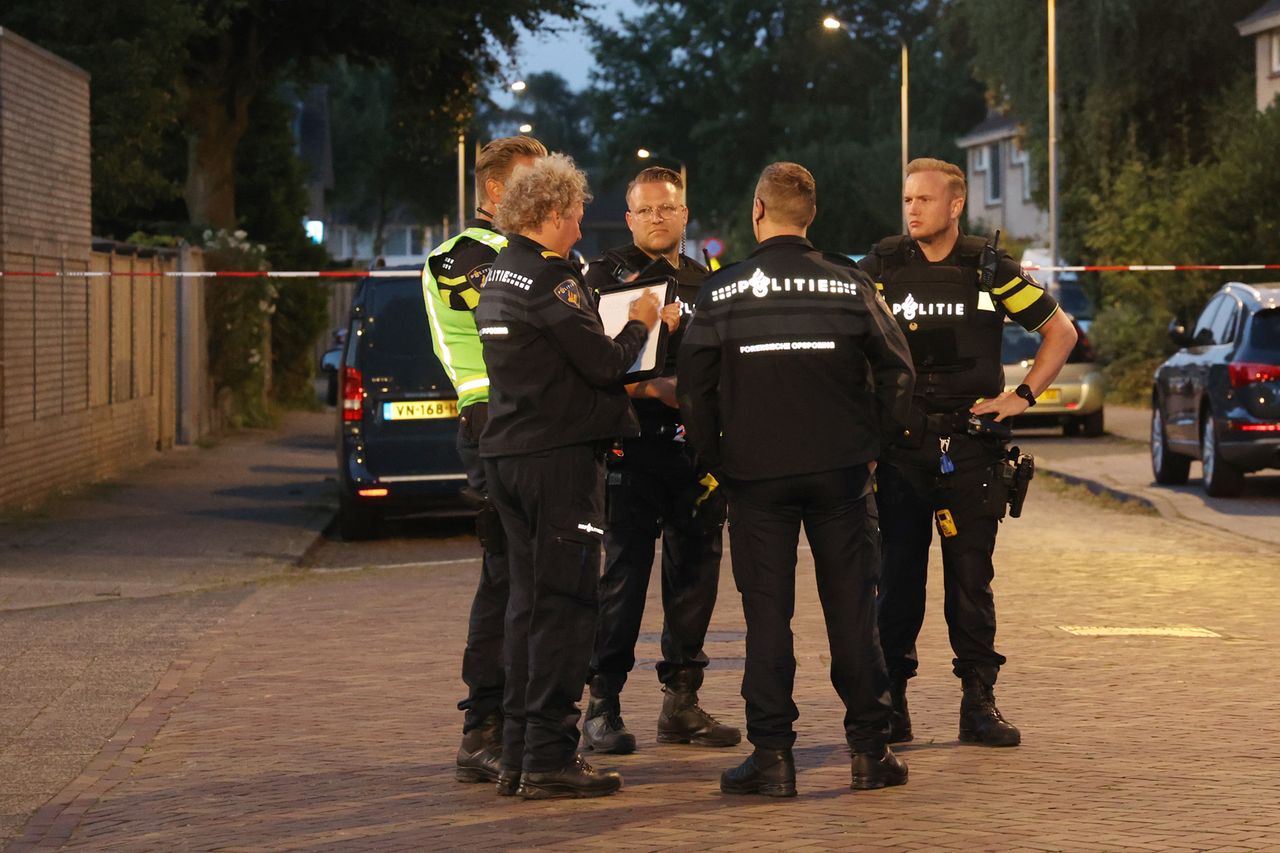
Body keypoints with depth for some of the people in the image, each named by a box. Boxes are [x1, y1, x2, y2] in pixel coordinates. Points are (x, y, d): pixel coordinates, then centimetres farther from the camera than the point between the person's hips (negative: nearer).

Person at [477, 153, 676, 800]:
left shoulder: (496, 278, 15)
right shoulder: (550, 279, -14)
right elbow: (604, 363, -15)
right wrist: (639, 324, 3)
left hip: (507, 454, 9)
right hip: (559, 454, -9)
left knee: (528, 600, 13)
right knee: (564, 604, -5)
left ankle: (518, 754, 15)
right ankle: (549, 758, -5)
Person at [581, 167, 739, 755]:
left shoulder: (704, 282, 19)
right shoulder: (608, 275, 3)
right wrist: (657, 387, -17)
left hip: (697, 445, 5)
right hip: (635, 443, -5)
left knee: (695, 572, 7)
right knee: (624, 572, -7)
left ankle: (681, 700, 15)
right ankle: (603, 703, -2)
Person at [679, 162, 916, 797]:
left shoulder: (722, 292, -3)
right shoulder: (849, 285, -1)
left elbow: (694, 388, -2)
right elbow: (896, 372, 1)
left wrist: (716, 459, 9)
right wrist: (871, 443, 12)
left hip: (756, 476, -1)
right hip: (841, 471, 1)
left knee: (766, 614, 3)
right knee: (853, 612, 6)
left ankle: (771, 755, 2)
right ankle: (869, 749, 9)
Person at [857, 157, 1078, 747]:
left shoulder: (991, 270, 3)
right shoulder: (881, 267, 3)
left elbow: (1060, 330, 12)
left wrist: (1023, 396, 3)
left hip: (970, 448, 0)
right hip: (901, 447, 0)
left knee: (971, 579, 2)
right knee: (898, 577, 2)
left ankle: (979, 703, 9)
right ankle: (890, 702, 9)